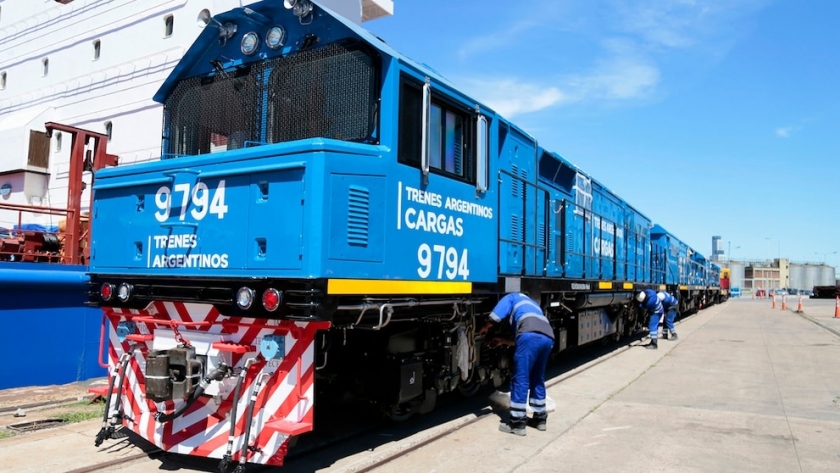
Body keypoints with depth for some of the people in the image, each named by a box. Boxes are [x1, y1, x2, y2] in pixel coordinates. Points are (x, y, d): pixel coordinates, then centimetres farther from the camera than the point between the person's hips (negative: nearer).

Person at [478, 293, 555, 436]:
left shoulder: (512, 298, 27)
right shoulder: (532, 304, 44)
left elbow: (495, 317, 10)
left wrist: (483, 329, 29)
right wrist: (500, 340, 49)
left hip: (530, 335, -7)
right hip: (548, 337, 7)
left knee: (520, 378, 0)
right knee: (538, 378, 22)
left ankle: (517, 423, 3)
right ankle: (540, 418, 29)